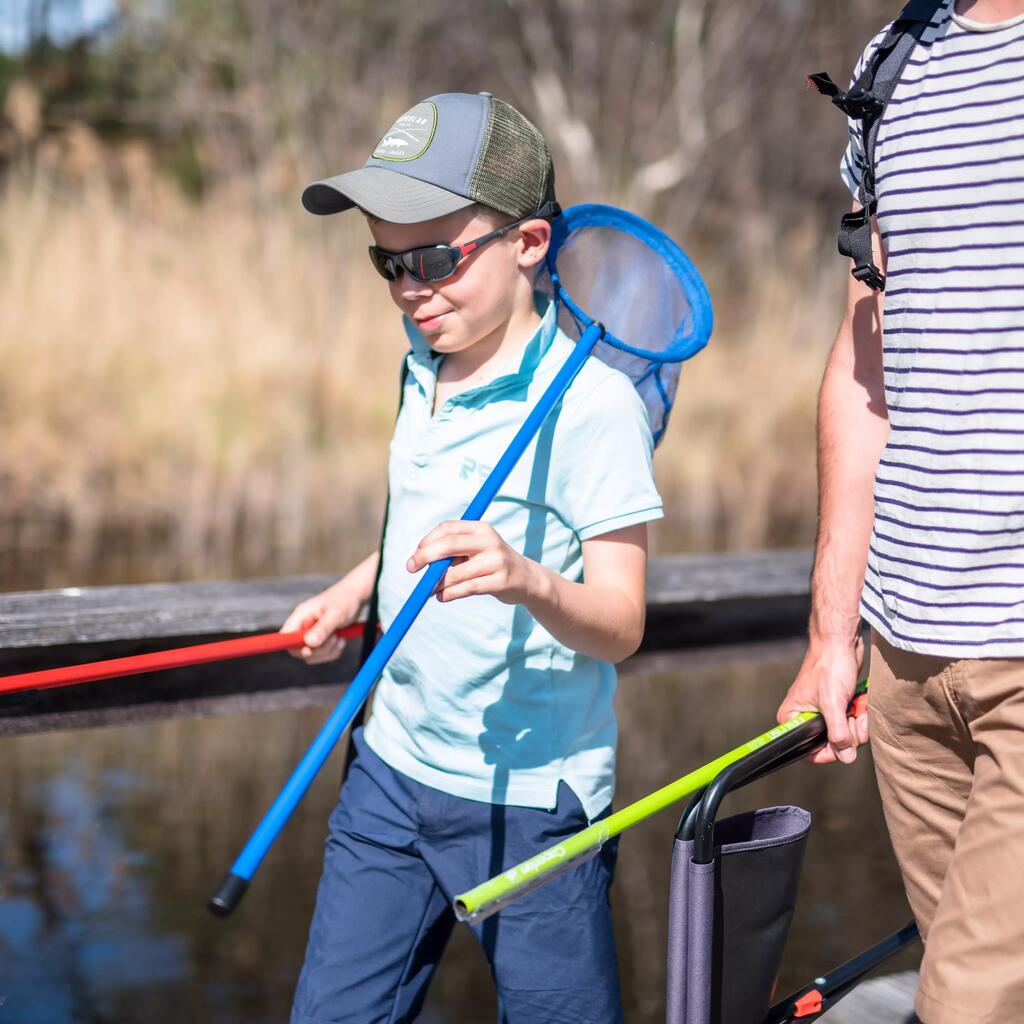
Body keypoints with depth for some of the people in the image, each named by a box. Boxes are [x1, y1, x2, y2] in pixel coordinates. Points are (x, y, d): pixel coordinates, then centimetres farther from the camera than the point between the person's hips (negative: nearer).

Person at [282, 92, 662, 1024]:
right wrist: (350, 592, 10)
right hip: (394, 769, 7)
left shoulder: (592, 403, -17)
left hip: (530, 798, -7)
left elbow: (620, 625, -21)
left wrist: (528, 580, -40)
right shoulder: (426, 370, 7)